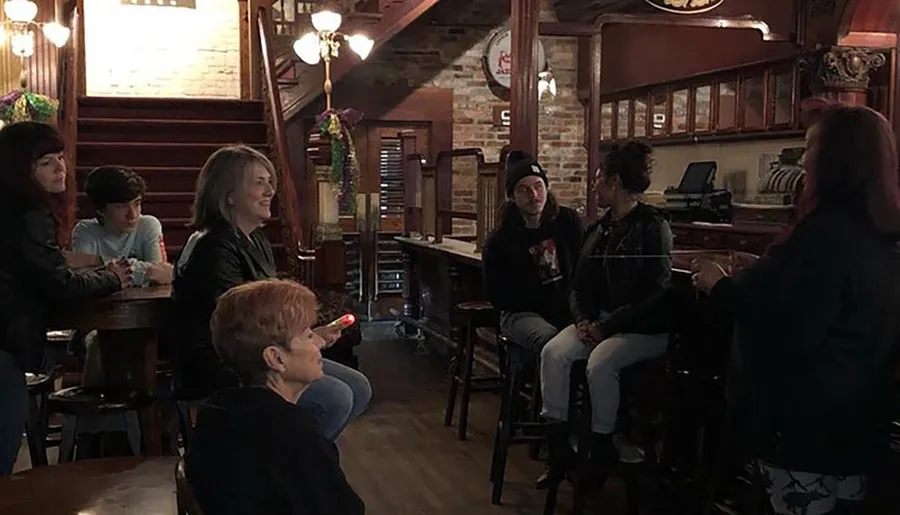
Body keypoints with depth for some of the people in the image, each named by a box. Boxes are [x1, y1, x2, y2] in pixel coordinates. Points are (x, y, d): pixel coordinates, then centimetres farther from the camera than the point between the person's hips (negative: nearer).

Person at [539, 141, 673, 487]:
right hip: (600, 322, 7)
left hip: (645, 329, -7)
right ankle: (559, 445, -13)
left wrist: (606, 325, -19)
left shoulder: (652, 226, -10)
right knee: (553, 352, -19)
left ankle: (602, 452, -12)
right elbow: (580, 284, 16)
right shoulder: (600, 228, 13)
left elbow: (656, 294, -16)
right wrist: (582, 319, -4)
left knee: (600, 362, -32)